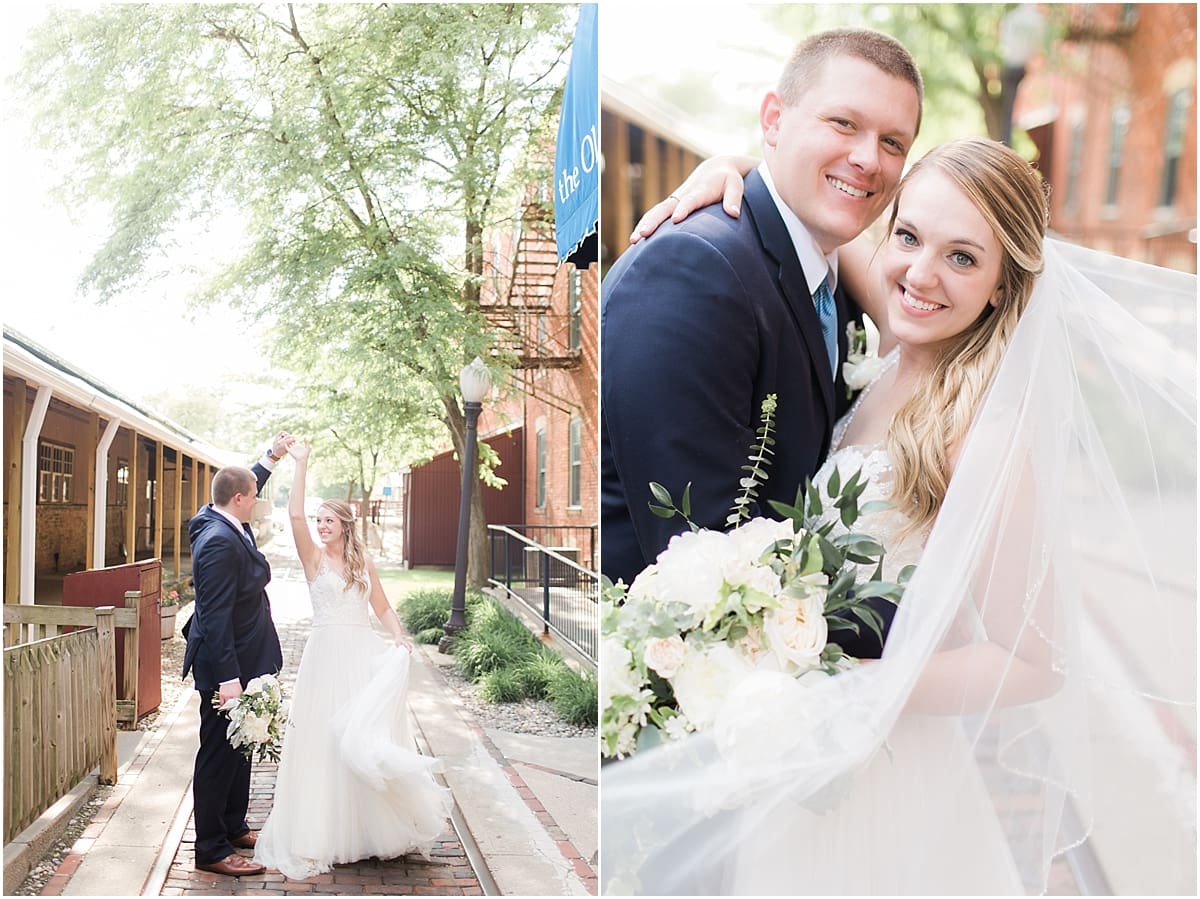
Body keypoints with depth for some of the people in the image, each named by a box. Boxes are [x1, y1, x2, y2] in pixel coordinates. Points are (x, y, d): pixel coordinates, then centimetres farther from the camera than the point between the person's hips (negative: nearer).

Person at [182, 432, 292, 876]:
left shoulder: (227, 525, 4)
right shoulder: (220, 543, -24)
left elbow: (247, 484, 30)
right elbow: (215, 616, -27)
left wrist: (273, 456, 33)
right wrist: (228, 679, -28)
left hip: (242, 660, 11)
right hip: (226, 664, -11)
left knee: (239, 748, 20)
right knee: (219, 753, -1)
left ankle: (233, 826, 34)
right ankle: (211, 850, 9)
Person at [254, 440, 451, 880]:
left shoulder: (363, 562, 11)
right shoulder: (314, 558, 1)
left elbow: (382, 607, 13)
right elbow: (295, 515, -14)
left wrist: (400, 638, -5)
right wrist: (301, 464, -15)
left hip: (364, 655, 2)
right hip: (327, 656, -2)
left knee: (370, 740, 1)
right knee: (322, 740, 0)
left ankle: (376, 826, 15)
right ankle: (322, 832, 10)